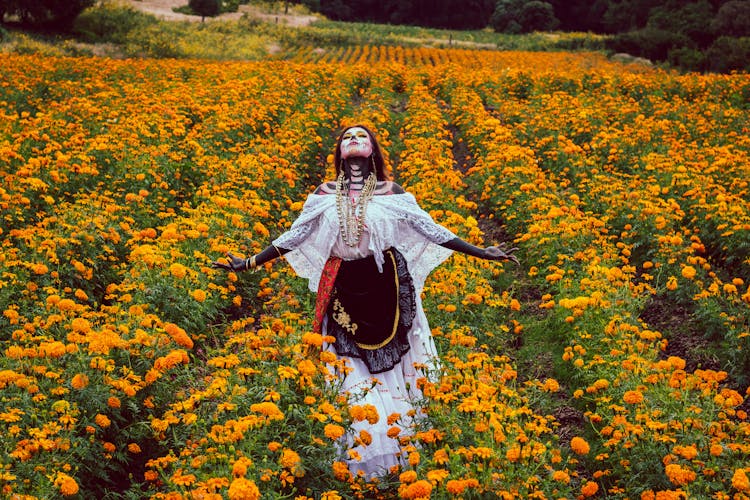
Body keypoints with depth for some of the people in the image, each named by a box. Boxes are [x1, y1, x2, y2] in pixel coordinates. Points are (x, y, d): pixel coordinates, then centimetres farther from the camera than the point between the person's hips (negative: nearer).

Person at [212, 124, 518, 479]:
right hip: (342, 293, 1)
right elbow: (294, 236, 11)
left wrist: (480, 252, -1)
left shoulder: (391, 192, 3)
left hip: (383, 289, -1)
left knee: (390, 369, 2)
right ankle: (360, 462, 13)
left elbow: (429, 229, 3)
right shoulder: (325, 194, 8)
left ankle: (400, 457, 15)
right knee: (351, 378, 2)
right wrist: (249, 264, 8)